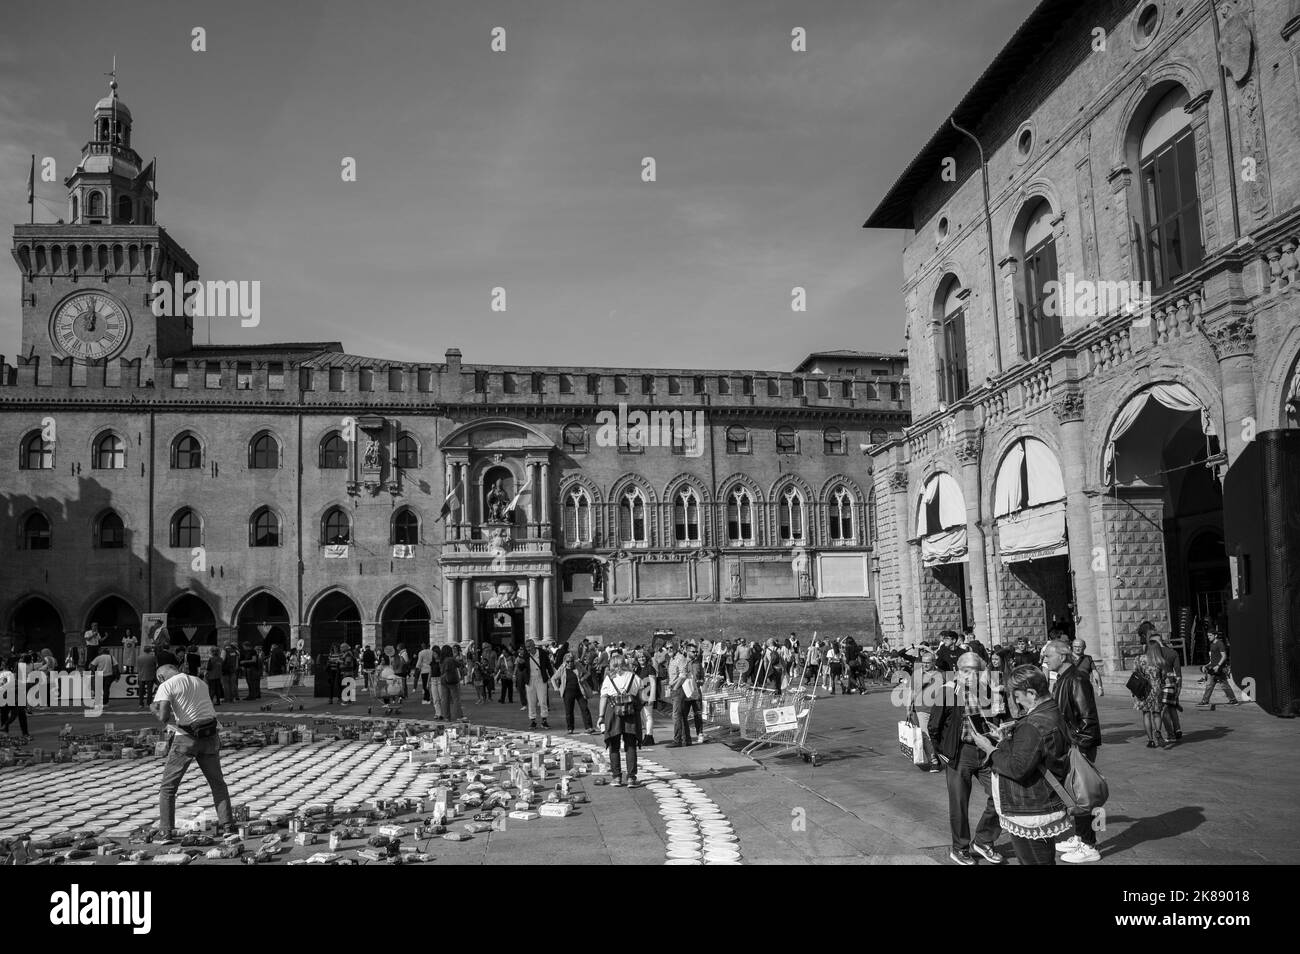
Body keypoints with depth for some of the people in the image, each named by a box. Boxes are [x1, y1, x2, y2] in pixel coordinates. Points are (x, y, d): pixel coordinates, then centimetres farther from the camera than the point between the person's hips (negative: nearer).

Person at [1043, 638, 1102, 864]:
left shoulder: (1076, 680, -20)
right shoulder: (1062, 679, 10)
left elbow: (1088, 718, -22)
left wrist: (1080, 744, -21)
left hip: (1080, 746, -9)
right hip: (1069, 746, 9)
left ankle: (1089, 846, 7)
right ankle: (1079, 837, 30)